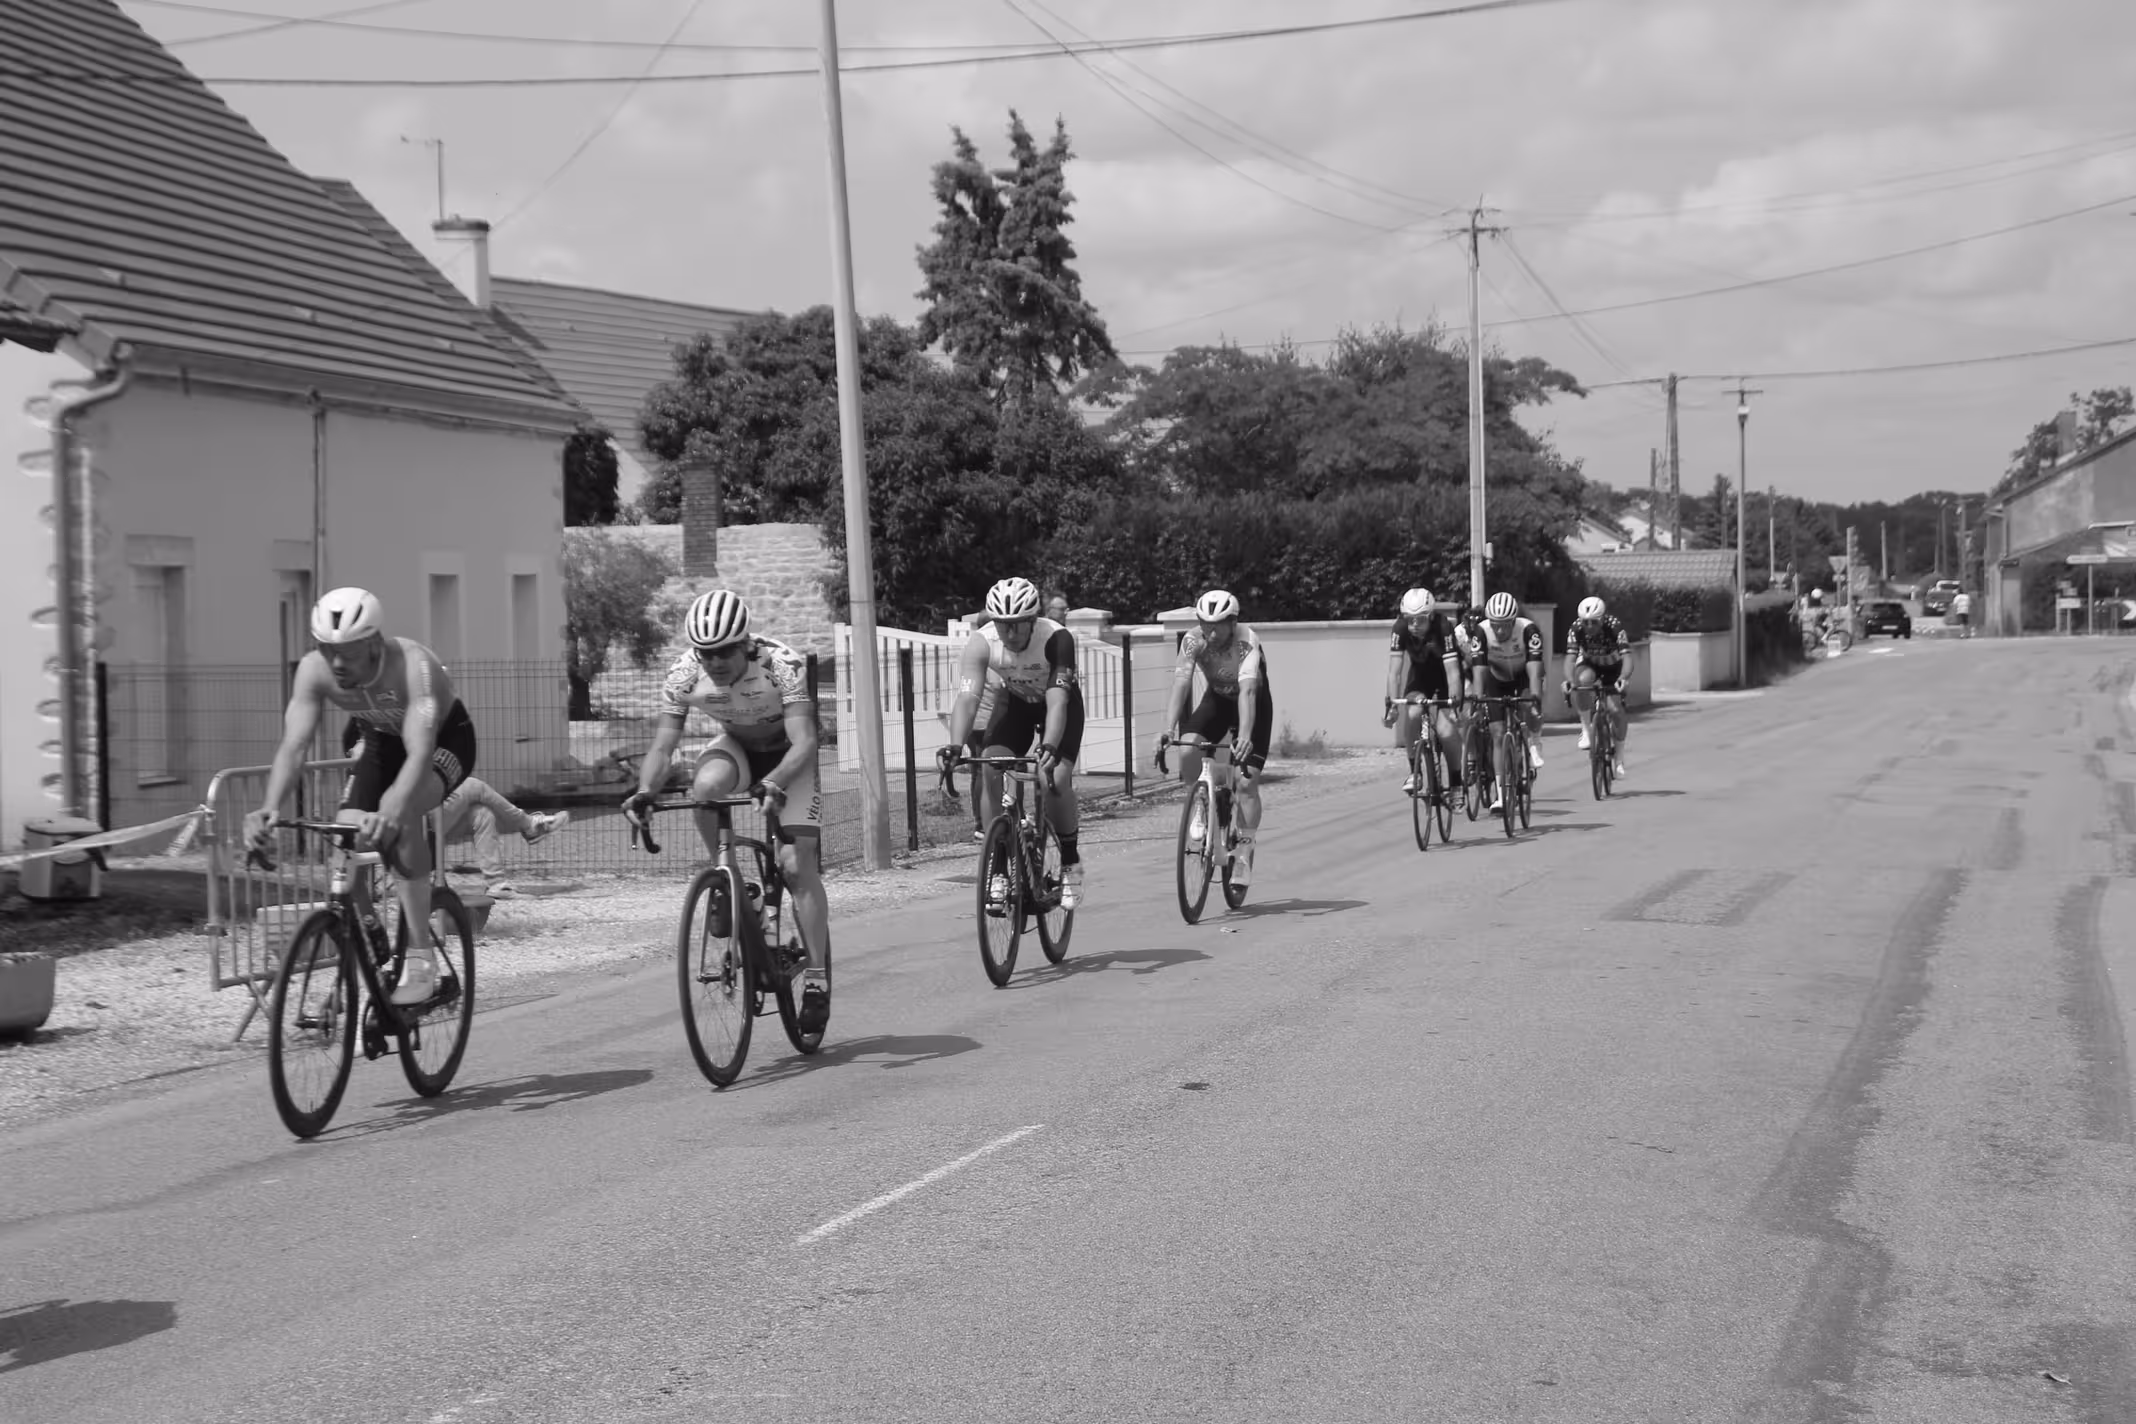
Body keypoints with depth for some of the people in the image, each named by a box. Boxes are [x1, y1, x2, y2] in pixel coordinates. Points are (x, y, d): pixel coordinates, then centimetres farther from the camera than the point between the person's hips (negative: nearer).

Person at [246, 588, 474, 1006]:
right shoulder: (314, 670, -25)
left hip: (445, 739, -5)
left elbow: (419, 753, -49)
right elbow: (292, 746, -30)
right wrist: (268, 810, -48)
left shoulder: (413, 665, -38)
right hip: (380, 741, 5)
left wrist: (391, 812, -67)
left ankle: (421, 957, -29)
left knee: (398, 812, -34)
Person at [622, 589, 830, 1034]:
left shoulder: (782, 664, -33)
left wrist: (775, 784, -58)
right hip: (735, 745, 3)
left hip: (789, 755, -3)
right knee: (705, 786, -34)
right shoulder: (684, 673, -24)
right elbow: (662, 746, -23)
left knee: (798, 864, -15)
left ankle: (817, 980, -5)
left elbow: (804, 742, -39)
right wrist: (644, 792, -42)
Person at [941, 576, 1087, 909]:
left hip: (1060, 702, -2)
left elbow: (1057, 702, -42)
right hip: (1014, 701, 3)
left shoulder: (1056, 639, -35)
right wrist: (956, 746, -53)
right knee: (990, 770, -21)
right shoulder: (981, 643, -28)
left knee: (1057, 778, -22)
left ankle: (1070, 863, 1)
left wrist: (1049, 747, -58)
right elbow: (967, 698, -37)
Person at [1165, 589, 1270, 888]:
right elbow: (1181, 683, -33)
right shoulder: (1193, 640, -25)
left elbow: (1247, 691, -45)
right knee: (1187, 750, -25)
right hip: (1216, 698, 3)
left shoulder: (1247, 642, -34)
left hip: (1253, 704, -3)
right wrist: (1169, 728, -46)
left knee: (1246, 782, -14)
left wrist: (1245, 735, -58)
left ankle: (1244, 855, -3)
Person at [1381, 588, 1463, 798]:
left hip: (1444, 673, -2)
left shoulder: (1443, 628, -33)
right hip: (1420, 674, 2)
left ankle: (1456, 782, 5)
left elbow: (1452, 670, -37)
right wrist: (1391, 703, -36)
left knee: (1446, 731, -17)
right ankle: (1414, 772, -9)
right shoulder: (1400, 629, -25)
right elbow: (1394, 669, -26)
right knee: (1412, 714, -26)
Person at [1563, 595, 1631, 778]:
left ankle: (1619, 758, 3)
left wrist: (1622, 678, -59)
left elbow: (1626, 657, -41)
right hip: (1589, 664, 1)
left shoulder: (1615, 626, -33)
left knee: (1615, 708, -14)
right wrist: (1569, 680, -54)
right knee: (1583, 680, -35)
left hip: (1613, 667, -1)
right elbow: (1570, 658, -35)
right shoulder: (1576, 629, -28)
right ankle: (1586, 729, -22)